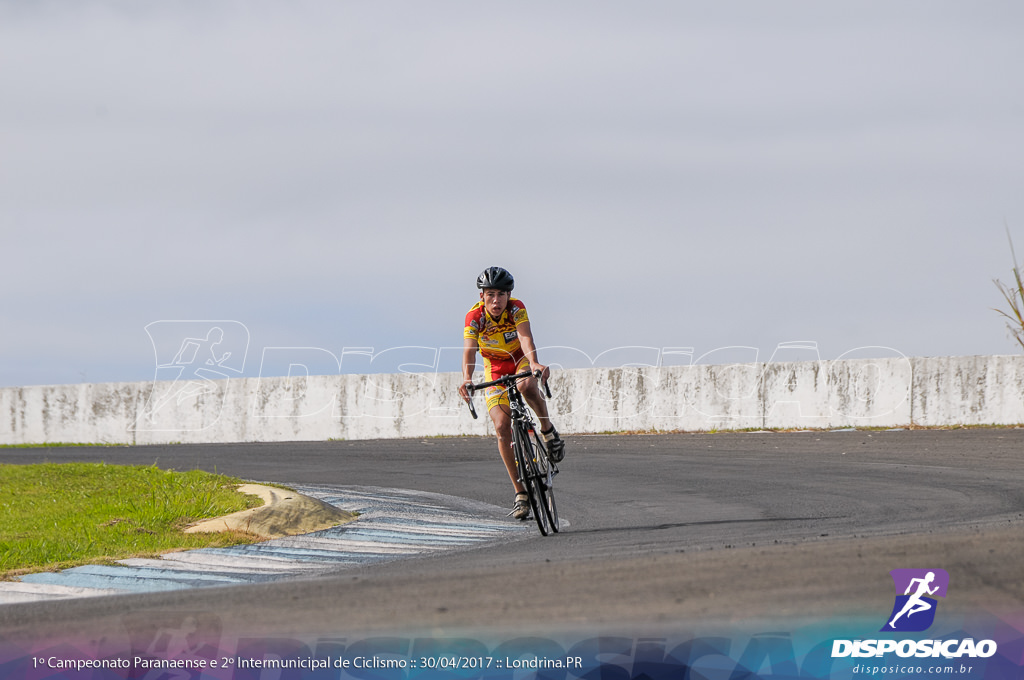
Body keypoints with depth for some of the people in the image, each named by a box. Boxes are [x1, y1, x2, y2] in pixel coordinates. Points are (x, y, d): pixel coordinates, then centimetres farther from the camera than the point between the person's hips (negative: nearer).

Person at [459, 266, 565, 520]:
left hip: (521, 360, -1)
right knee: (502, 427, -15)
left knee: (526, 385, -39)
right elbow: (469, 350, -34)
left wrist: (534, 363, -58)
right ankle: (521, 493, -8)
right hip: (495, 370, 1)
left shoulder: (516, 308, -23)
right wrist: (466, 378, -53)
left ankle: (548, 430, -11)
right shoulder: (475, 316, -22)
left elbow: (525, 338, -39)